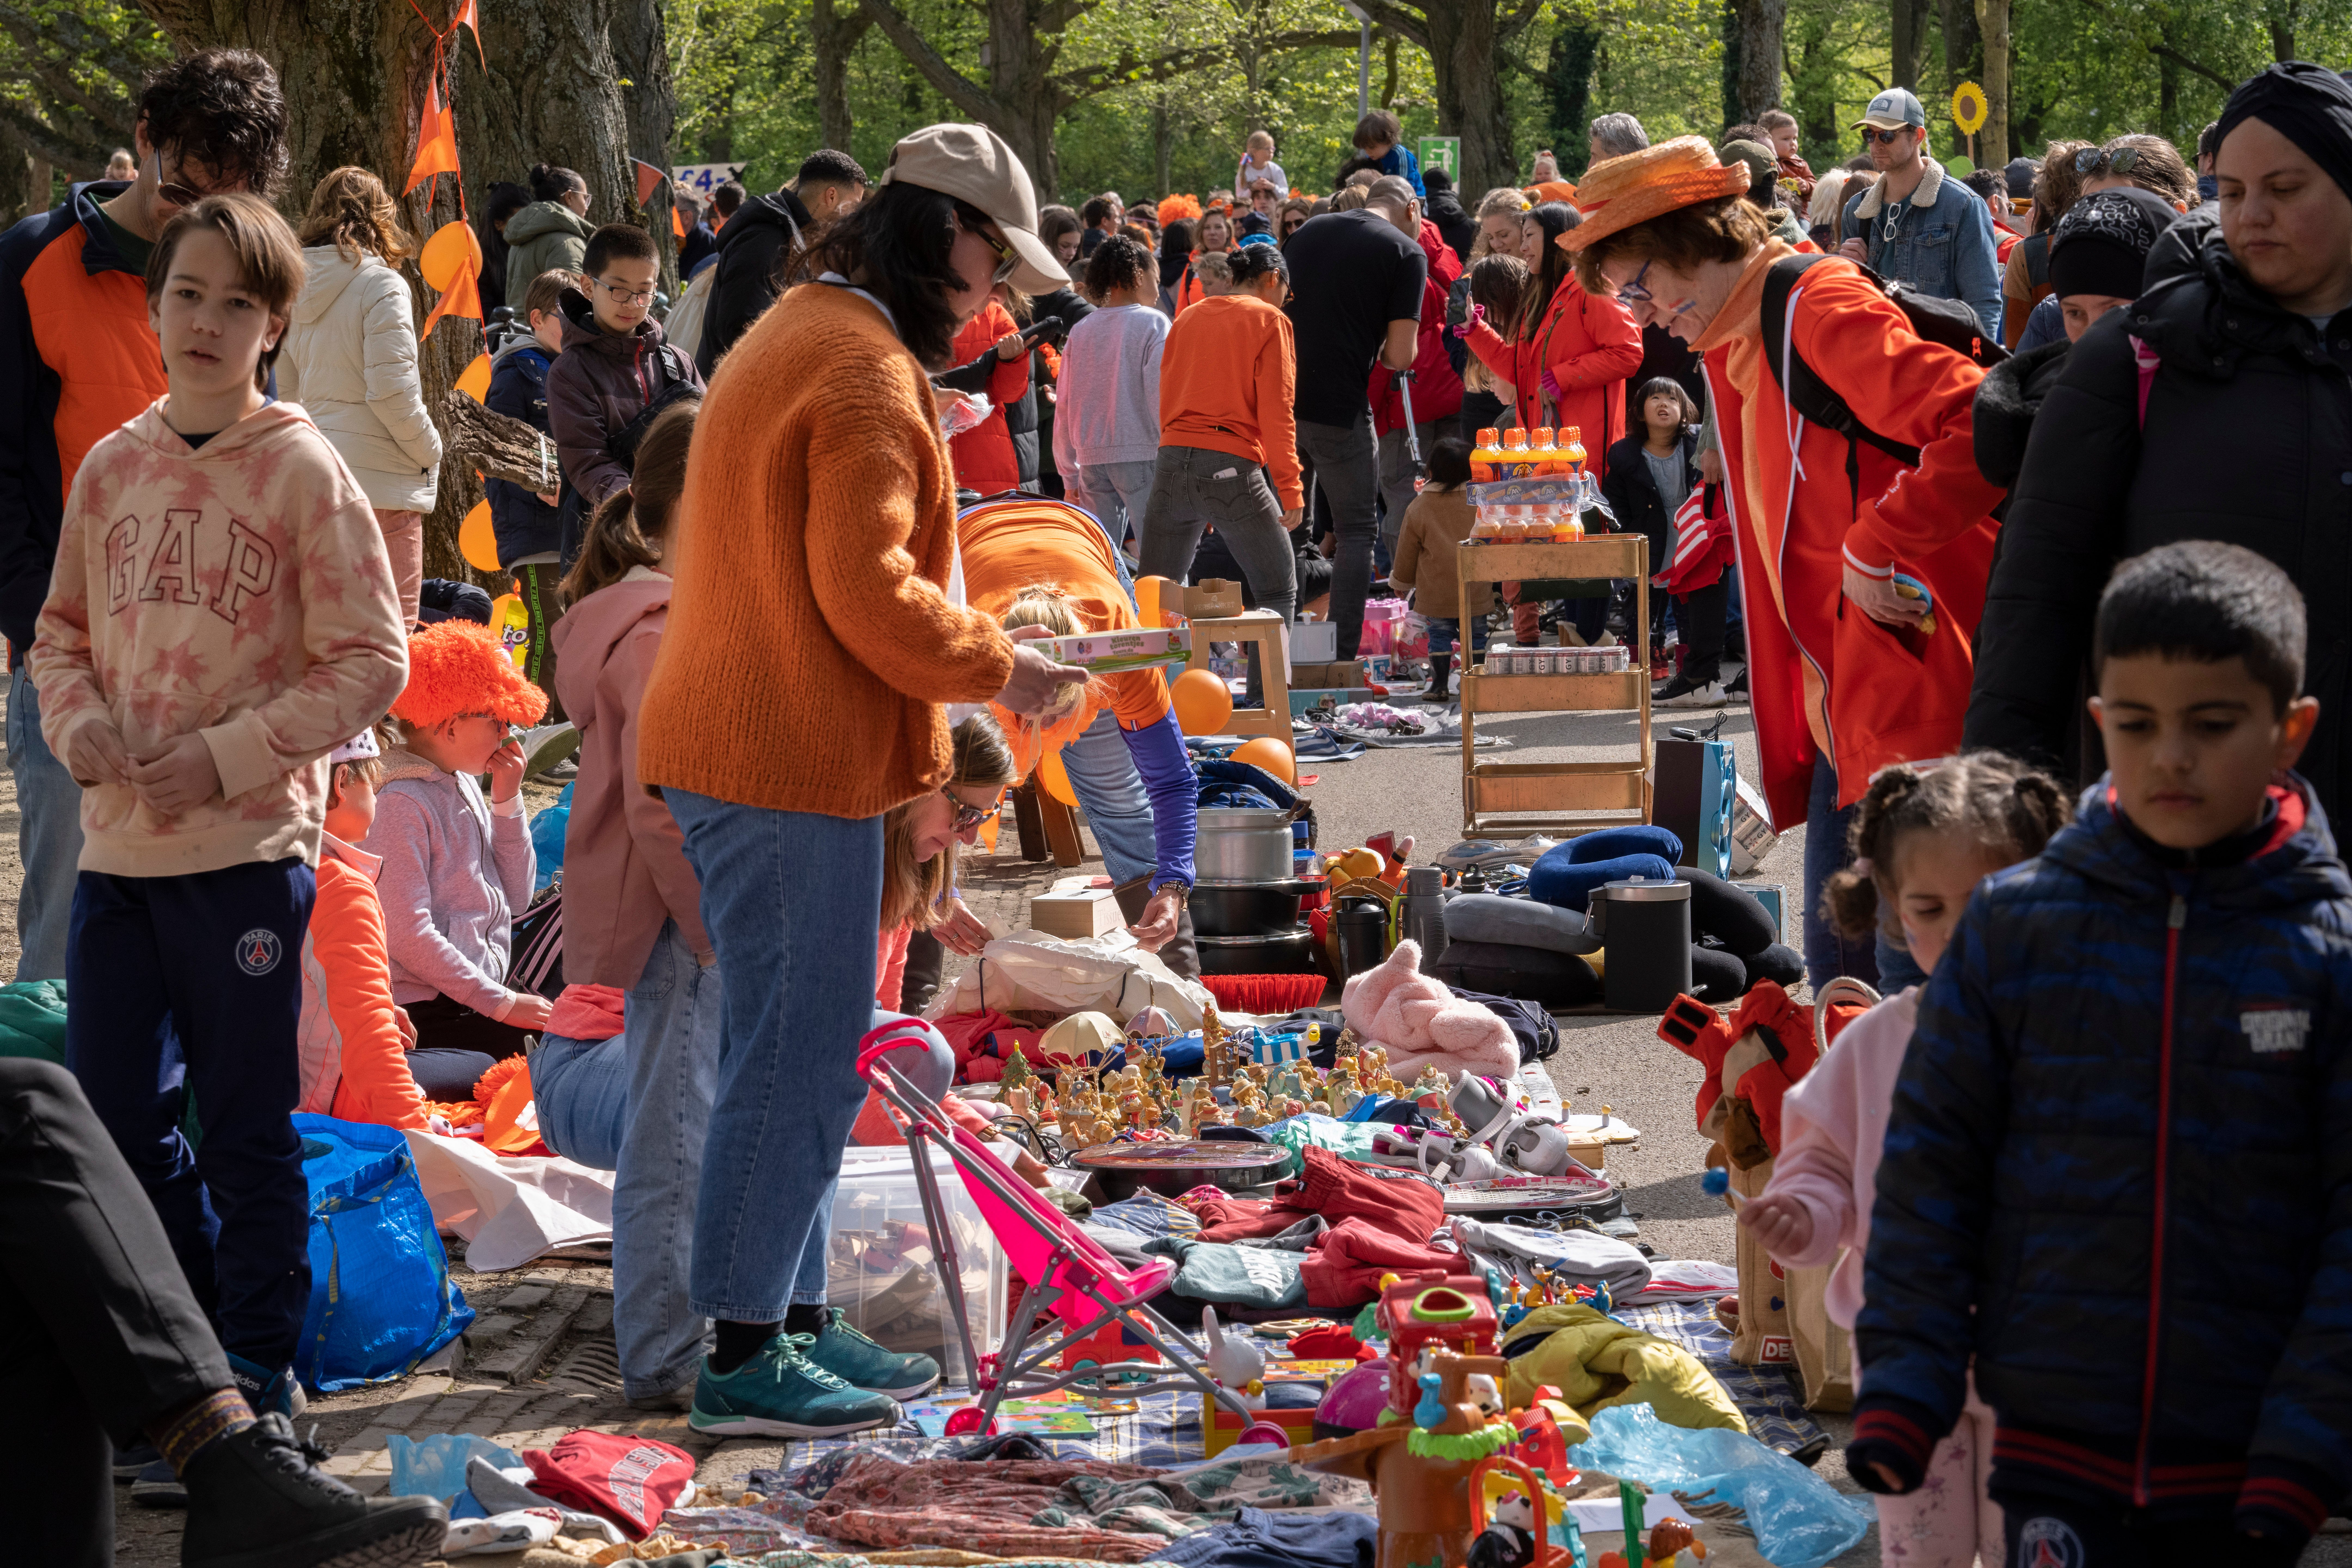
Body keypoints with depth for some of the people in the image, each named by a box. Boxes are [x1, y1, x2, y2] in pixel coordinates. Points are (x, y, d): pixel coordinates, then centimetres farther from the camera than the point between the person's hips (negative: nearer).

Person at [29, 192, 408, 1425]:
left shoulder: (303, 471, -7)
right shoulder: (113, 467, 7)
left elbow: (368, 661, -8)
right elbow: (62, 629, 15)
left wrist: (229, 755, -14)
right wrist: (78, 721, -6)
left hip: (246, 849, -5)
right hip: (118, 846, 5)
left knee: (246, 1127, 4)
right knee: (111, 1115, 9)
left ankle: (257, 1370, 17)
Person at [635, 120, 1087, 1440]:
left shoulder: (799, 336, 20)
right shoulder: (866, 368, -15)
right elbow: (867, 590, -21)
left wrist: (965, 659, 18)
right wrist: (995, 666, -8)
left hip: (739, 747, 11)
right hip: (797, 761, -11)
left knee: (790, 1053, 15)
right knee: (803, 1066, -7)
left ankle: (793, 1320, 22)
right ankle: (746, 1357, -4)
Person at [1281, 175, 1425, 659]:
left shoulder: (1308, 232, 14)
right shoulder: (1406, 252, -2)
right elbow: (1401, 356, -9)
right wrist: (1385, 351, 12)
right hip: (1340, 410, -5)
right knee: (1357, 530, 7)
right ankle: (1342, 659, 0)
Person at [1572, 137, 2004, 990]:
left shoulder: (1825, 307, -14)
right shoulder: (1737, 347, 18)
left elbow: (1982, 427, -27)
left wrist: (1876, 548, -20)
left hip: (1917, 693, -10)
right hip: (1846, 709, 10)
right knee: (1840, 962, 12)